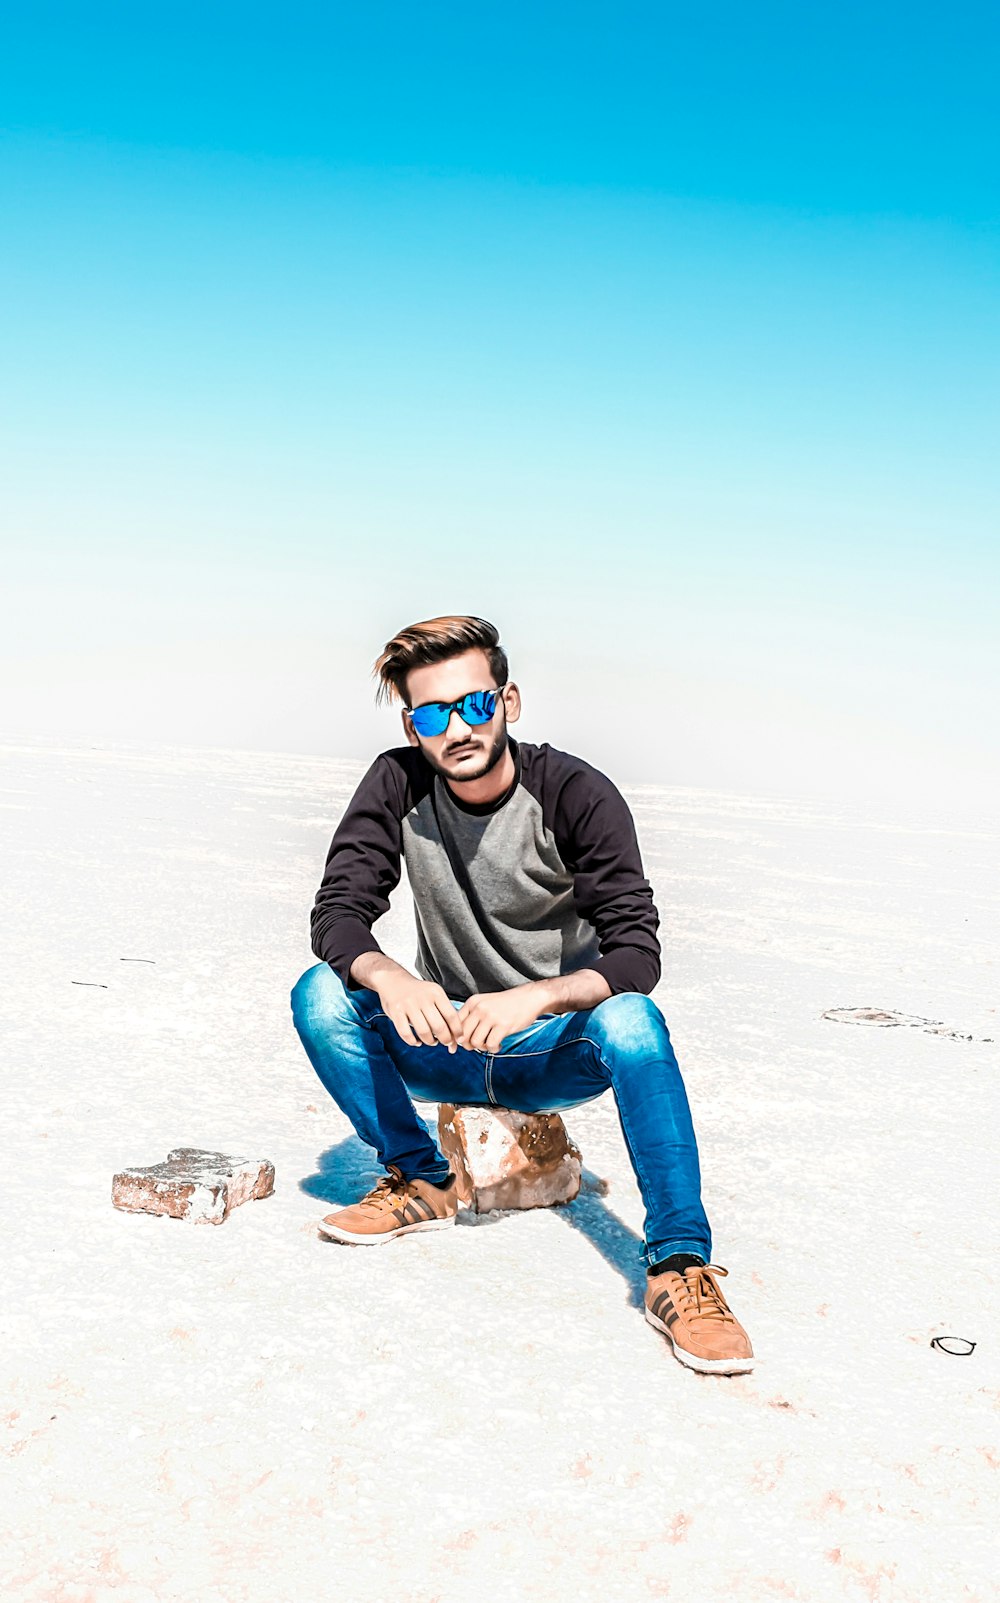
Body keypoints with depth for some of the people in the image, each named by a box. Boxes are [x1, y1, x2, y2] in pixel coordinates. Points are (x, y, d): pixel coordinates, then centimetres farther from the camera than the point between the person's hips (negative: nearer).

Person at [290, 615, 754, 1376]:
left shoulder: (577, 793, -17)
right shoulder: (398, 785, -8)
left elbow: (637, 954, -22)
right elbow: (337, 911, -13)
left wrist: (534, 998, -41)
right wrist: (389, 978, -36)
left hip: (555, 1054, -3)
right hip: (445, 1048, 3)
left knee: (632, 1021, -35)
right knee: (320, 994, -22)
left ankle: (680, 1268, -30)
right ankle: (422, 1182, -5)